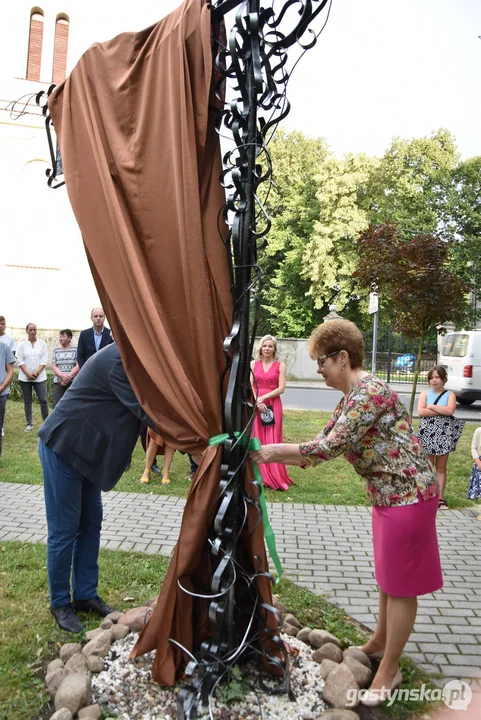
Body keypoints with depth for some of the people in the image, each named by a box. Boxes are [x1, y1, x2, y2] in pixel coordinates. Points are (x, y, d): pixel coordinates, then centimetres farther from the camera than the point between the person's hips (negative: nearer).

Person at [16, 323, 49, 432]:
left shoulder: (42, 344, 4)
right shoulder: (21, 345, 3)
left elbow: (44, 360, -1)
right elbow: (20, 361, -2)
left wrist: (36, 372, -12)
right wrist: (28, 374, -12)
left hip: (40, 377, -1)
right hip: (25, 378, 1)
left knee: (43, 400, -4)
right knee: (27, 401, 6)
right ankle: (29, 423, 14)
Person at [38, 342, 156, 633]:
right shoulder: (119, 360, -25)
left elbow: (141, 404, 9)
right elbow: (145, 408, -28)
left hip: (85, 448, 9)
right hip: (63, 447, -9)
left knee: (90, 524, 12)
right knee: (64, 530, 2)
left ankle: (86, 594, 25)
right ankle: (60, 603, 18)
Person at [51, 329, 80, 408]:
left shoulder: (75, 349, 2)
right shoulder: (56, 350, 12)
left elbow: (78, 366, -5)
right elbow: (54, 366, 4)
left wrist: (68, 377, -16)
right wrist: (62, 376, -14)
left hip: (73, 382, -3)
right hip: (58, 382, 3)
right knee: (55, 405, -4)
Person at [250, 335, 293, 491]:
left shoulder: (280, 365, 1)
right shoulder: (253, 364, 6)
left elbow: (281, 388, -5)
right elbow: (250, 386, 1)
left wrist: (263, 397, -13)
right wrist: (257, 402, -13)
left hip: (273, 405, -2)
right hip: (255, 405, 2)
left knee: (272, 440, 1)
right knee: (257, 439, 4)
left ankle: (274, 476, 9)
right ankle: (259, 475, 13)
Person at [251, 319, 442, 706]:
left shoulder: (370, 391, -23)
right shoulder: (351, 399, 9)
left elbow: (331, 447, -28)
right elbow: (323, 445, 7)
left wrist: (273, 450, -21)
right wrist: (271, 454, -3)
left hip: (409, 494, -10)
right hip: (389, 494, 10)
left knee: (401, 584, 6)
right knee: (387, 576, 24)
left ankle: (390, 670, 23)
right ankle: (380, 642, 43)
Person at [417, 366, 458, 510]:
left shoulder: (450, 395, 3)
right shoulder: (425, 393, 4)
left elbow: (450, 410, -17)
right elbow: (420, 412, -11)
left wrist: (431, 407, -11)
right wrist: (441, 411, -12)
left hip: (443, 436, 0)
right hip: (427, 435, 0)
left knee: (441, 468, 7)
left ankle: (441, 499, 13)